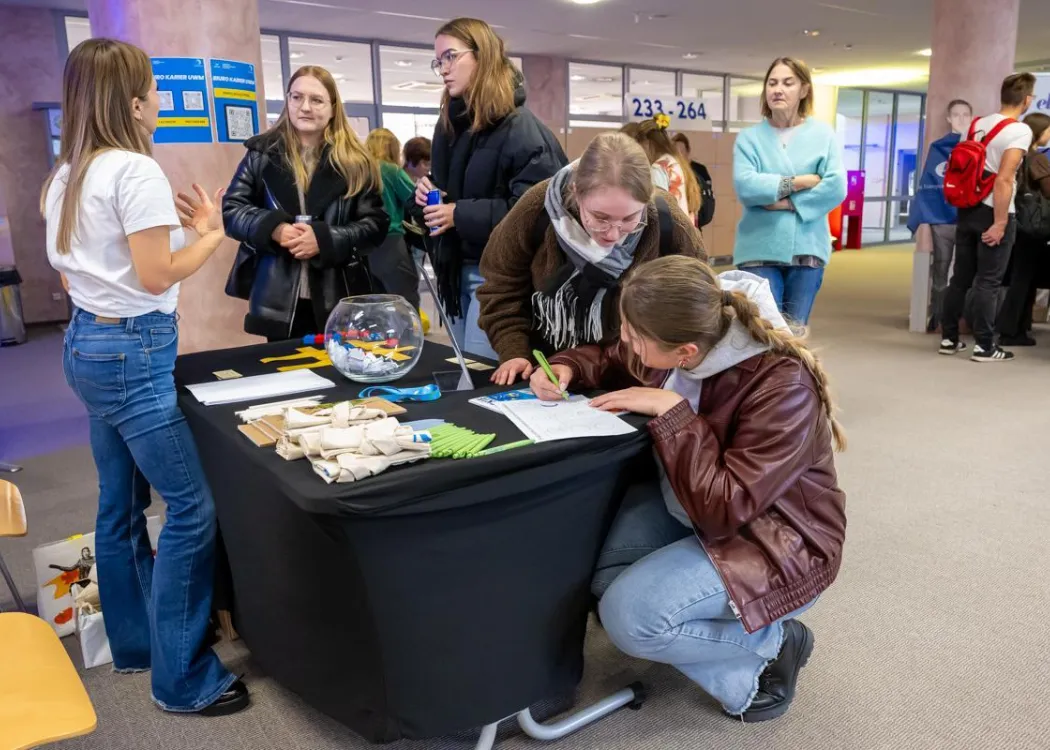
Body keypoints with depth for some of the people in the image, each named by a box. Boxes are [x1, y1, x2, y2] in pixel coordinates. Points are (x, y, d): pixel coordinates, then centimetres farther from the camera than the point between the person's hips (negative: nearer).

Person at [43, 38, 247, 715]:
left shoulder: (68, 174, 13)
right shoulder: (136, 171, -16)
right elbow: (155, 277, -18)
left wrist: (165, 224, 15)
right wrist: (212, 233, -5)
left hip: (87, 342, 10)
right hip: (134, 350, -10)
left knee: (121, 504, 17)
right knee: (192, 508, -4)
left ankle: (134, 642, 32)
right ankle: (182, 679, 5)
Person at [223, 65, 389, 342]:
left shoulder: (354, 162, 2)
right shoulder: (262, 154, 6)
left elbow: (376, 224, -2)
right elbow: (230, 209, 5)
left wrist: (325, 239, -17)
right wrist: (273, 228, -14)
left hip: (340, 300, 0)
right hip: (279, 300, 1)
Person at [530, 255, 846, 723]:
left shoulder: (783, 386, -32)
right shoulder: (675, 337, -13)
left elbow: (722, 507, -35)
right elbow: (614, 362, 9)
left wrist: (670, 411, -32)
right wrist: (567, 368, -11)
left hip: (775, 542, -7)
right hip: (690, 507, 7)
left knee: (628, 614, -24)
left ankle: (770, 645, 0)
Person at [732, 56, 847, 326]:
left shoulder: (823, 134, 6)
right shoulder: (749, 137, 4)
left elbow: (836, 187, -7)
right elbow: (745, 186, -13)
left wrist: (786, 203, -12)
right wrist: (801, 182, -10)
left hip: (807, 249, 1)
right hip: (759, 250, -1)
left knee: (795, 331, 9)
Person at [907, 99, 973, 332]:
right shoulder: (938, 148, 6)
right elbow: (927, 185, 0)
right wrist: (921, 218, -5)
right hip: (941, 220, 1)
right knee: (940, 272, 9)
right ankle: (935, 318, 18)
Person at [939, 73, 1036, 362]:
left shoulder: (977, 124, 9)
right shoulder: (1020, 130, -12)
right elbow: (1004, 179, -20)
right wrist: (1000, 223, -18)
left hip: (967, 210, 6)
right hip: (993, 213, -6)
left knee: (961, 276, 11)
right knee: (988, 281, -1)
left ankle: (948, 338, 16)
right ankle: (984, 346, 3)